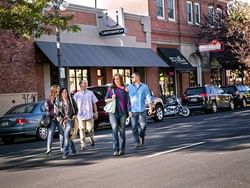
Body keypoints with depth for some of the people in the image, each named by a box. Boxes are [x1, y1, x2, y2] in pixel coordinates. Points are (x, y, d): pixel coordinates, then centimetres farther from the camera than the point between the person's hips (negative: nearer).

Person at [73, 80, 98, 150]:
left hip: (89, 115, 0)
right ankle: (83, 145, 4)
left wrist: (96, 112, 7)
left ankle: (92, 139, 28)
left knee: (90, 129, -1)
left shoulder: (90, 93, 7)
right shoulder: (77, 95, 3)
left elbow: (94, 103, 10)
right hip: (80, 115, 0)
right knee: (82, 130, -1)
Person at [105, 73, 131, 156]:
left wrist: (129, 110, 0)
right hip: (113, 112, -1)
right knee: (115, 130, -11)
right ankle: (115, 149, -12)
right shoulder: (111, 89, 8)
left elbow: (127, 100, 7)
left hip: (122, 112, 1)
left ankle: (122, 149, 14)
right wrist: (111, 99, -9)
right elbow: (106, 99, 12)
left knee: (122, 130, 6)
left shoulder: (124, 88, 7)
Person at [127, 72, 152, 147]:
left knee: (143, 125, 1)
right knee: (134, 127, -3)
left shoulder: (144, 87, 4)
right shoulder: (129, 87, 6)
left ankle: (142, 136, 29)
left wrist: (150, 108, -5)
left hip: (142, 110, 0)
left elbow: (148, 97, 2)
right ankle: (137, 142, 2)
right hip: (133, 110, 0)